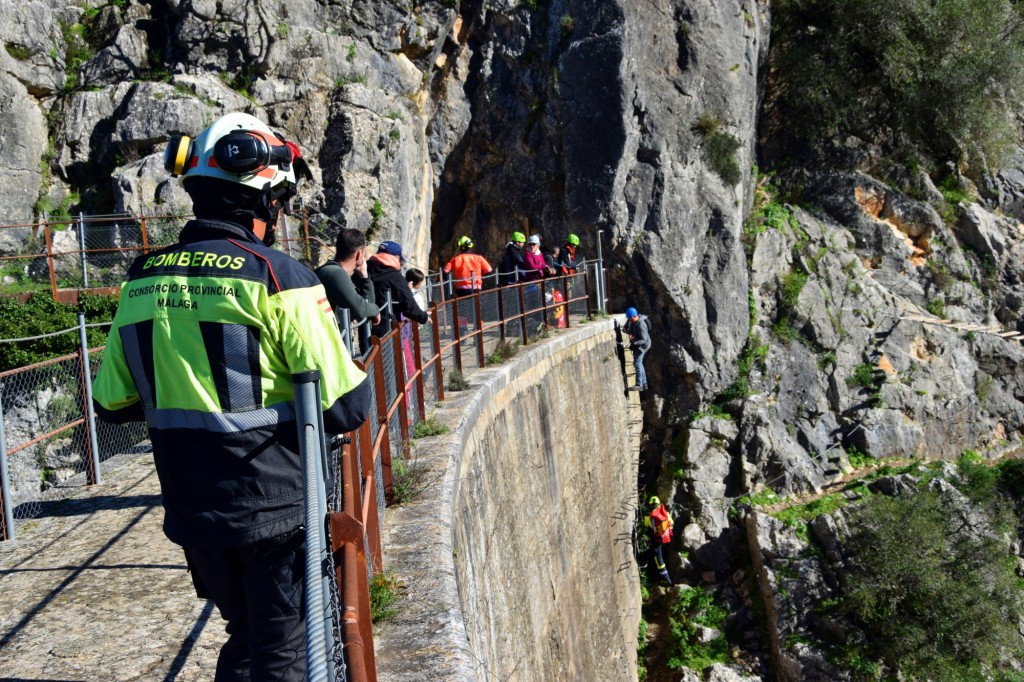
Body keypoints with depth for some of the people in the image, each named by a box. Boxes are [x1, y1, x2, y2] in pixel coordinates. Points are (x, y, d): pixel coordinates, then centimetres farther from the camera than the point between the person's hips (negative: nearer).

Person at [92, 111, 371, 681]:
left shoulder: (143, 279, 2)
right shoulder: (279, 277, -15)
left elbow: (113, 402, 9)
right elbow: (345, 408, -16)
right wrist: (354, 371, 4)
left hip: (192, 508, 6)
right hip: (275, 507, -5)